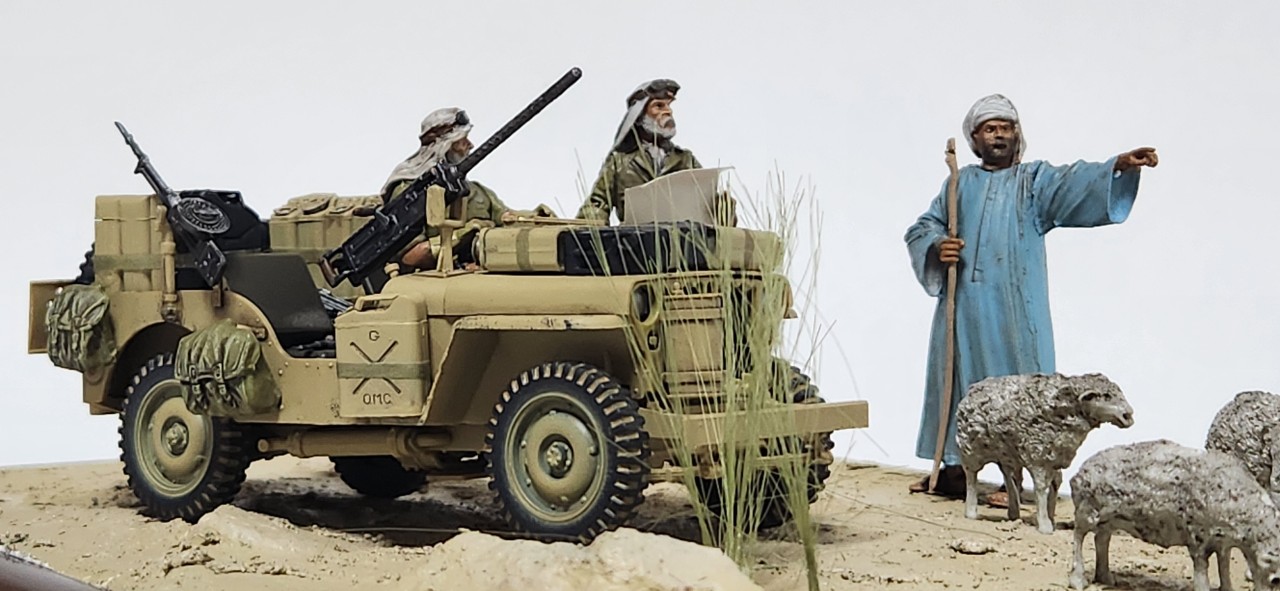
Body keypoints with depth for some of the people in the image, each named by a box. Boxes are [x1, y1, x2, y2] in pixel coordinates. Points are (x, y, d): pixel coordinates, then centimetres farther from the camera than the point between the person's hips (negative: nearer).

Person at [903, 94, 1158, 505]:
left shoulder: (1035, 179, 6)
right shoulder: (961, 183, 16)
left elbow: (1074, 181, -13)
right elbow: (921, 228, 16)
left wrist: (1119, 164, -32)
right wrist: (937, 247, -7)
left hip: (1013, 308, -3)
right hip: (964, 304, 3)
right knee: (958, 381, 8)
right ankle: (953, 471, 19)